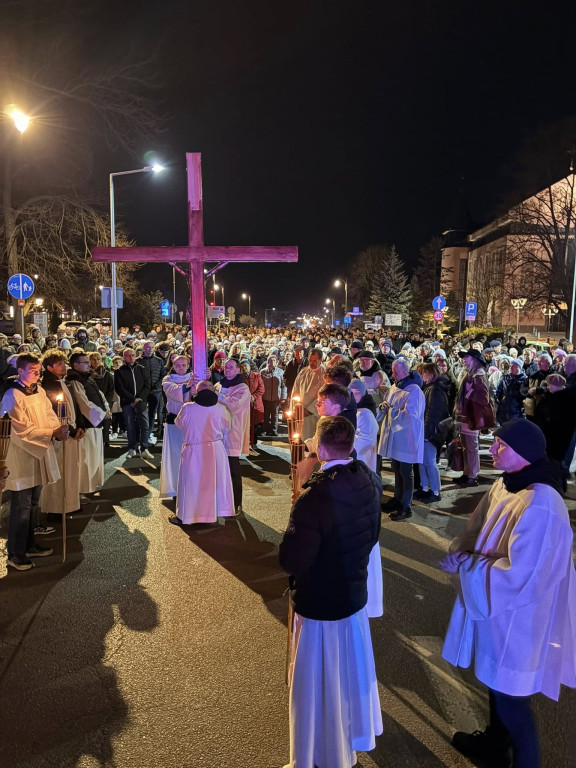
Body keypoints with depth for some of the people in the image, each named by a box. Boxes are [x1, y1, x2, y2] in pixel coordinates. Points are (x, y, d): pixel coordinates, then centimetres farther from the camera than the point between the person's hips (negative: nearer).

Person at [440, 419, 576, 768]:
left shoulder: (539, 506, -31)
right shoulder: (504, 486, -3)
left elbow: (516, 573, -29)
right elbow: (476, 535, 6)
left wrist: (463, 564, -19)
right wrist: (460, 552, -14)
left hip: (517, 618, -9)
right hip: (496, 606, 9)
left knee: (511, 695, 10)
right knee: (496, 680, 27)